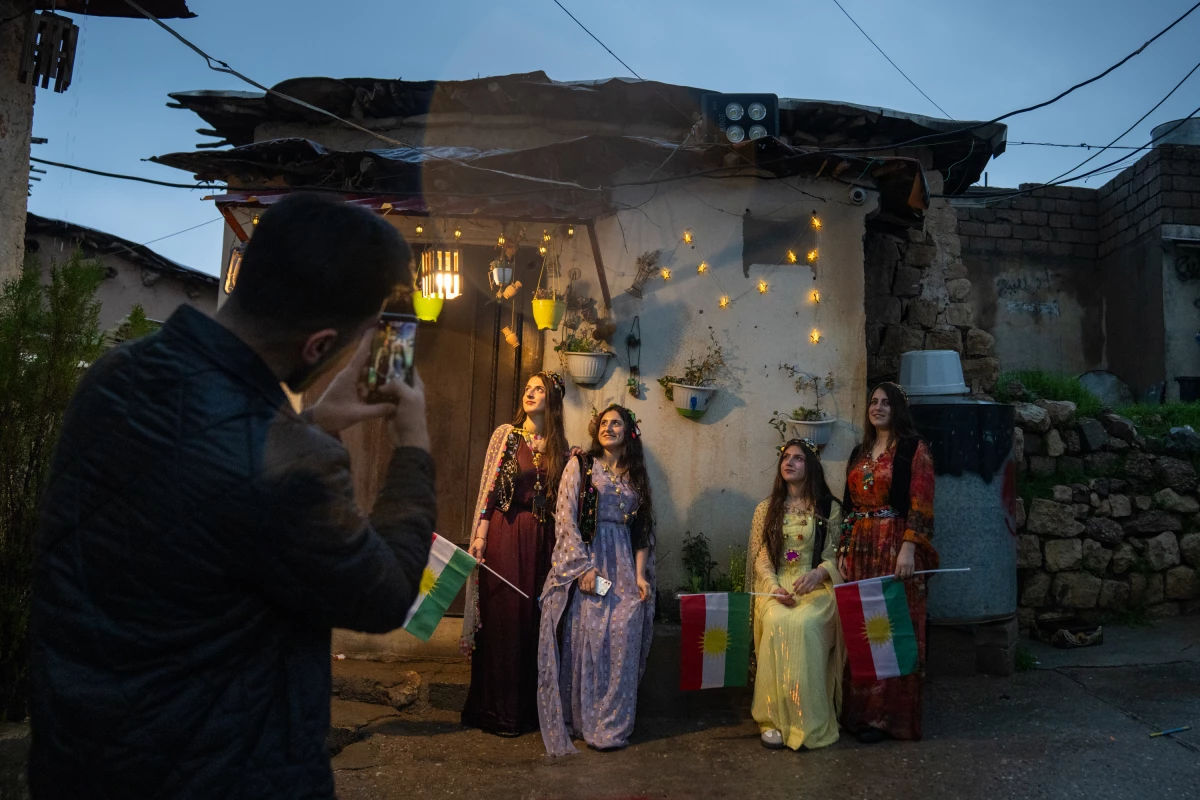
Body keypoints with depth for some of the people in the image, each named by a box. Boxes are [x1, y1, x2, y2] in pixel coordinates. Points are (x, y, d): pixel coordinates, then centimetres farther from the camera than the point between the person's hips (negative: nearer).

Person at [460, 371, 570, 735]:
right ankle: (495, 709, 12)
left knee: (532, 618, 5)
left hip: (540, 540, 2)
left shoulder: (559, 446, 9)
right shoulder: (506, 434, 2)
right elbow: (489, 487, -2)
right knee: (501, 614, 0)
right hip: (504, 534, -2)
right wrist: (480, 535, -7)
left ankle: (526, 707, 18)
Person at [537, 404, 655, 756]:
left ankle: (611, 725, 9)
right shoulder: (580, 465, 3)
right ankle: (577, 720, 10)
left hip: (623, 569, 3)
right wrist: (584, 567, -12)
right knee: (582, 639, -4)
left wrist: (641, 575, 1)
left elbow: (642, 530, 12)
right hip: (584, 561, -3)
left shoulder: (636, 476, 14)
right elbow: (566, 518, -5)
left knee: (620, 643, -2)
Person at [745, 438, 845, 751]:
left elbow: (835, 557, 4)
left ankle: (808, 722, -24)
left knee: (805, 624, -33)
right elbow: (761, 558, 7)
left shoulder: (830, 509, 9)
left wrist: (817, 573, -18)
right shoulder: (766, 509, 13)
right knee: (777, 622, -32)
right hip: (776, 585, 1)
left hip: (816, 586, -1)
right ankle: (774, 718, -23)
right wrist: (773, 586, -12)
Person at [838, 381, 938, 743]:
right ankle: (859, 709, 17)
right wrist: (844, 549, 10)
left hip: (895, 548, -6)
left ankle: (886, 715, 6)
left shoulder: (914, 449, -3)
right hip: (860, 549, 6)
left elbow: (920, 505, -10)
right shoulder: (859, 453, 16)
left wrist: (908, 549, -19)